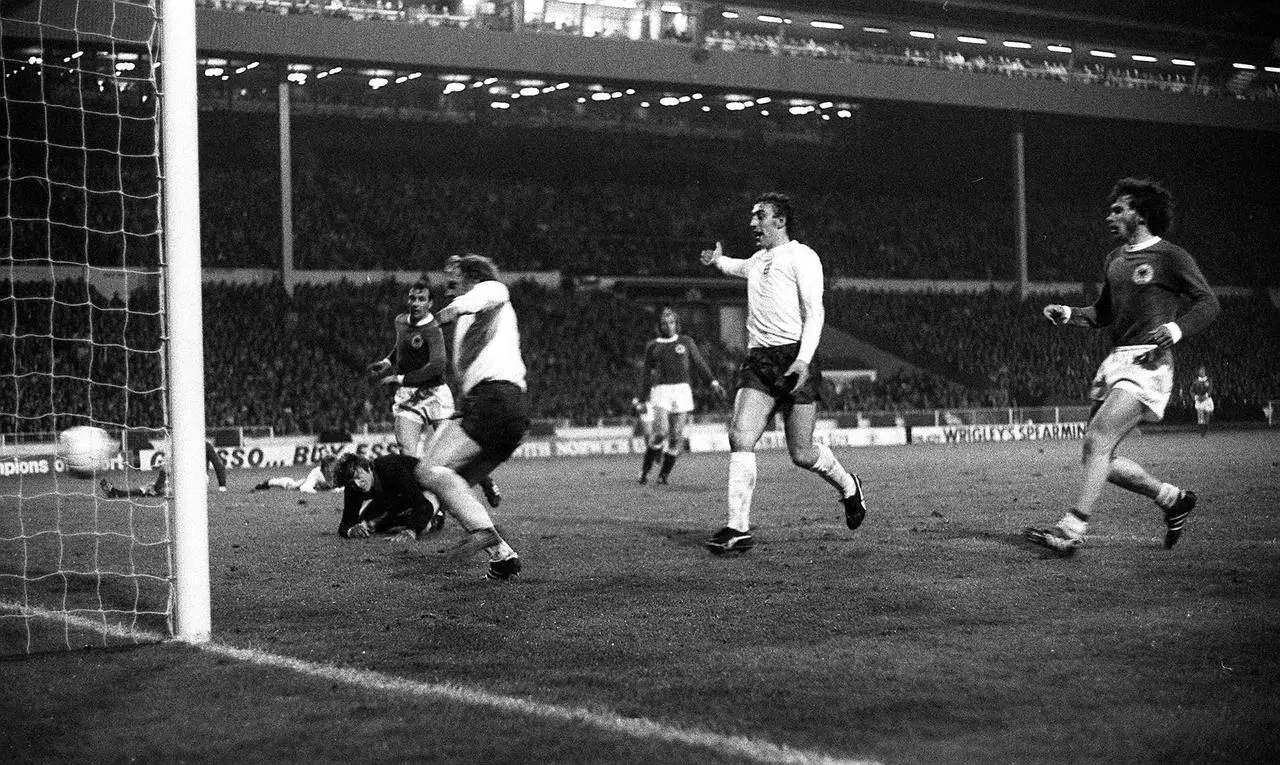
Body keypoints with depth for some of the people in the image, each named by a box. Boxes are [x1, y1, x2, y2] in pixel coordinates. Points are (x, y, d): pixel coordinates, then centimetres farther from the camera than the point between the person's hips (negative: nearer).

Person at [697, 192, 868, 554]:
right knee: (740, 437, -13)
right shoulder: (758, 260, 20)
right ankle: (739, 529, -15)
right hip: (757, 361, 6)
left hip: (794, 359, -6)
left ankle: (848, 487, 28)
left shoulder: (801, 257, -2)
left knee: (801, 454, -3)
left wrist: (803, 360, -21)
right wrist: (719, 260, 37)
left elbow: (814, 312, -11)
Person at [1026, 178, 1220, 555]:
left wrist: (1176, 329, -20)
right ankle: (1174, 499, 24)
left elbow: (1208, 303, -3)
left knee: (1097, 441, -19)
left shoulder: (1171, 257, -4)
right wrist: (1068, 314, 8)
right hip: (1115, 361, 8)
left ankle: (1072, 530, -18)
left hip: (1149, 364, -8)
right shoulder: (1115, 258, 18)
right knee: (1098, 457, 5)